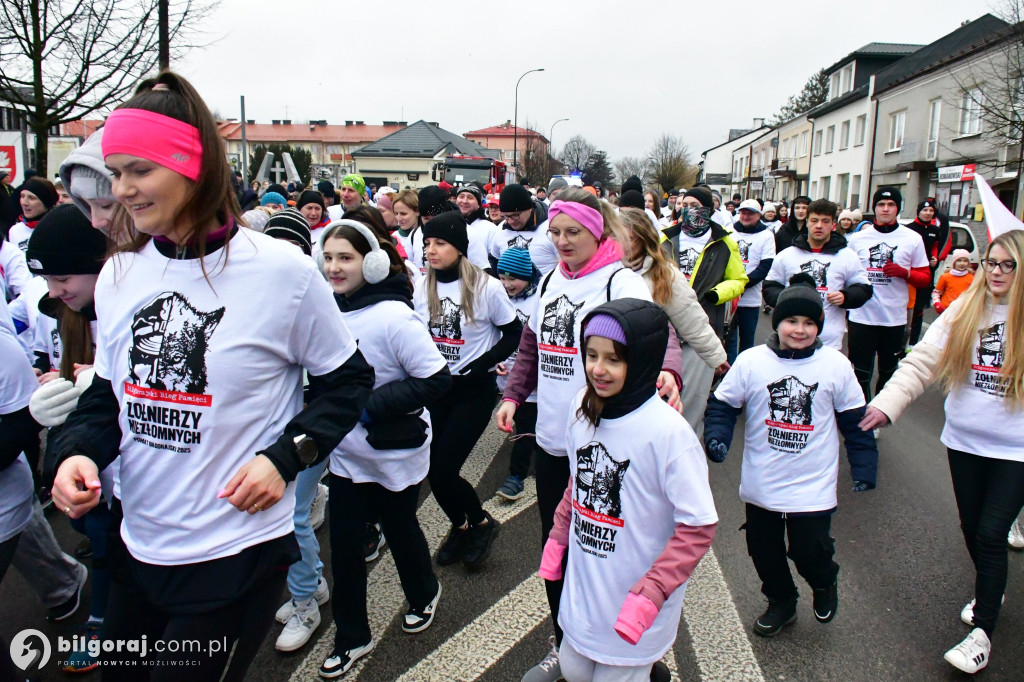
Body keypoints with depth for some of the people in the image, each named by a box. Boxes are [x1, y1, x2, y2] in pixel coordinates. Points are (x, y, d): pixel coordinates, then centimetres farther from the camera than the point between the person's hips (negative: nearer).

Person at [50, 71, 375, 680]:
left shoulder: (281, 271, -14)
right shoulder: (119, 274, 1)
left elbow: (348, 379, -4)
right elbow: (108, 391, 11)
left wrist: (286, 457, -16)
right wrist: (78, 451, -8)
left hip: (237, 557, -5)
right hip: (137, 546, 6)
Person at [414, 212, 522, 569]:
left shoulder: (486, 286, -12)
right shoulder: (421, 287, 0)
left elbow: (515, 333, -5)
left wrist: (481, 365, -15)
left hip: (474, 391, -4)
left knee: (443, 470, -8)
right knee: (434, 468, 4)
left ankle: (481, 523, 21)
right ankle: (460, 525, 33)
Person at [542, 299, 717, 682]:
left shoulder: (668, 431, -24)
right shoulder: (581, 408, -5)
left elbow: (699, 526, -19)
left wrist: (650, 593, -23)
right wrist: (558, 536, 7)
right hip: (582, 588, 6)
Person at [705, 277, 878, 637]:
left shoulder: (835, 365, -5)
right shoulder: (751, 361, -8)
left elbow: (854, 420, 3)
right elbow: (722, 404, 1)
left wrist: (864, 469, 5)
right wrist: (716, 438, -15)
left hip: (813, 486, -1)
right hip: (761, 485, 2)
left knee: (810, 553, -2)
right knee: (764, 550, 14)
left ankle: (825, 585, 35)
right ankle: (781, 602, 42)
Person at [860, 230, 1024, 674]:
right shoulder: (963, 311, -2)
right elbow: (923, 361, -7)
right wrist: (887, 403, -18)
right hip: (964, 440, 3)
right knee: (972, 529, 17)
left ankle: (982, 634, 11)